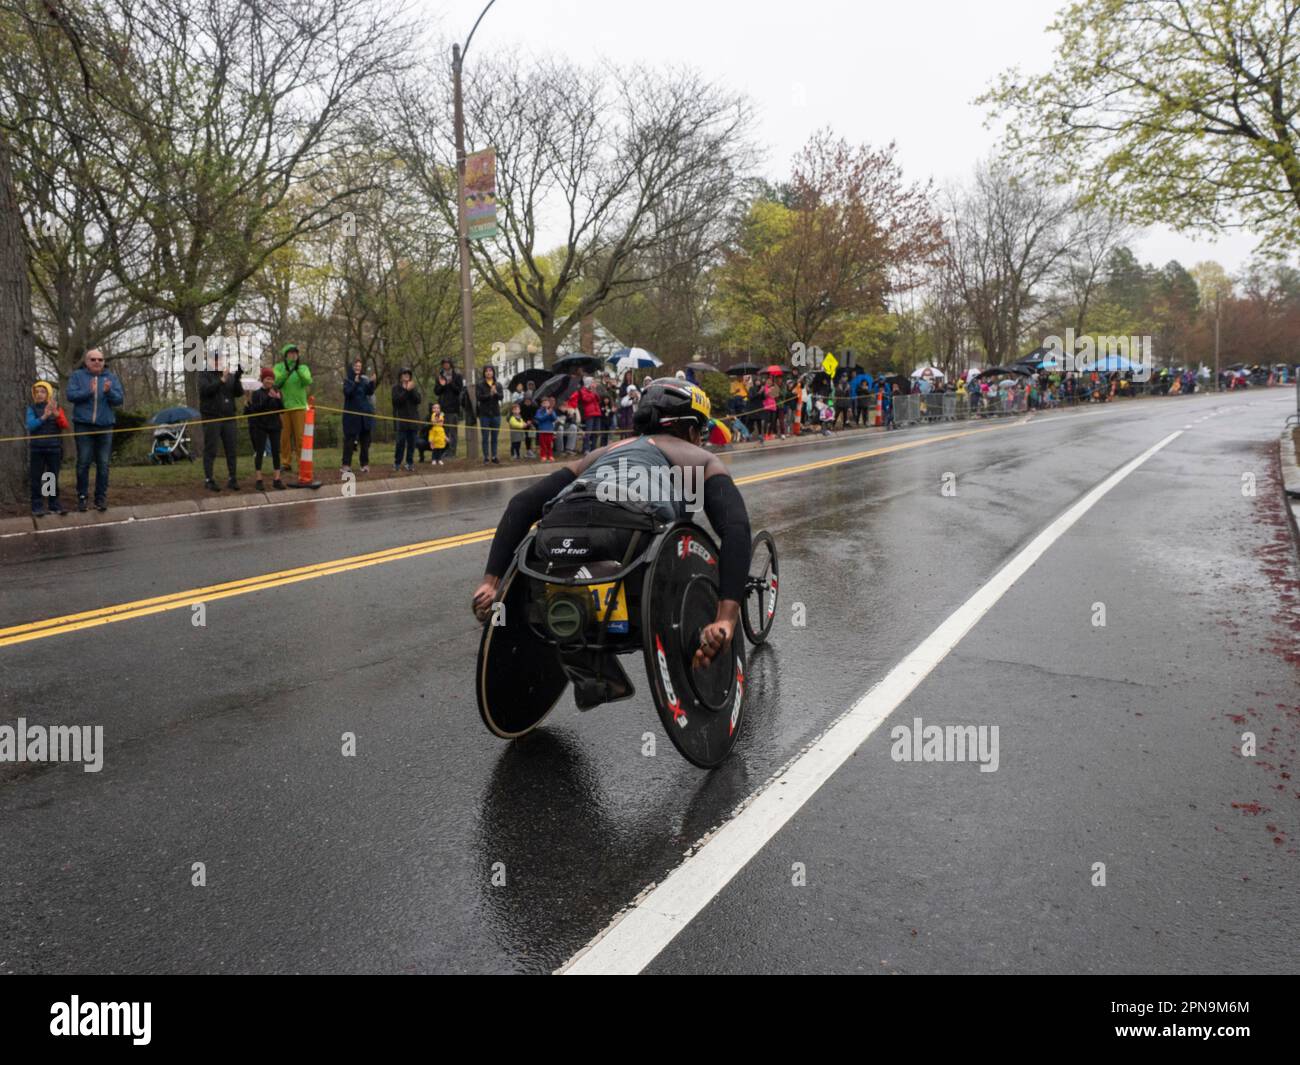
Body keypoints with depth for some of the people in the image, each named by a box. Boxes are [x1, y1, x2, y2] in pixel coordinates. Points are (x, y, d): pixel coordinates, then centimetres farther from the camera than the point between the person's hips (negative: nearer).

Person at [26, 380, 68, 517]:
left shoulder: (56, 407, 5)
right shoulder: (32, 408, 1)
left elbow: (65, 425, -6)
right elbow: (30, 425, -12)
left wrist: (56, 413, -23)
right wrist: (44, 417, -26)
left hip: (54, 448, 1)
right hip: (36, 449, -1)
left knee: (53, 478, 6)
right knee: (36, 478, 0)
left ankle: (54, 505, 11)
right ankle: (37, 507, 2)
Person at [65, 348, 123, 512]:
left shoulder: (111, 377, 7)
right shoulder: (77, 375, 4)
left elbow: (119, 399, 0)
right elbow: (71, 395, -7)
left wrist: (109, 391, -19)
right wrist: (88, 391, -22)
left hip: (105, 426, 1)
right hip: (83, 425, -1)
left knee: (103, 464, 2)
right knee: (83, 463, 0)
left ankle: (101, 498, 8)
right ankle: (81, 497, 8)